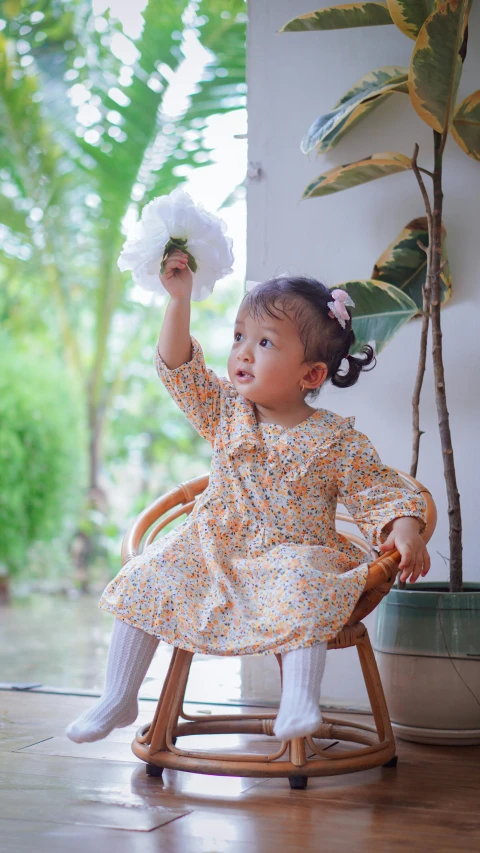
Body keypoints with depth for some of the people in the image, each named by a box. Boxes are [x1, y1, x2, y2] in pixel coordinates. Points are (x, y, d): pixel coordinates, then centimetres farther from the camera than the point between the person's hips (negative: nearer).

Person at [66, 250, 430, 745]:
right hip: (213, 550, 4)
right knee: (147, 579, -10)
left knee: (302, 588, -36)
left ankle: (299, 702, -32)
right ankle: (117, 700, 0)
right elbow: (178, 369, -2)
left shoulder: (336, 440, -8)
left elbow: (380, 493, -5)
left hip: (294, 557, -4)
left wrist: (405, 532, -24)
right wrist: (179, 299, -9)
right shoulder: (224, 411, 3)